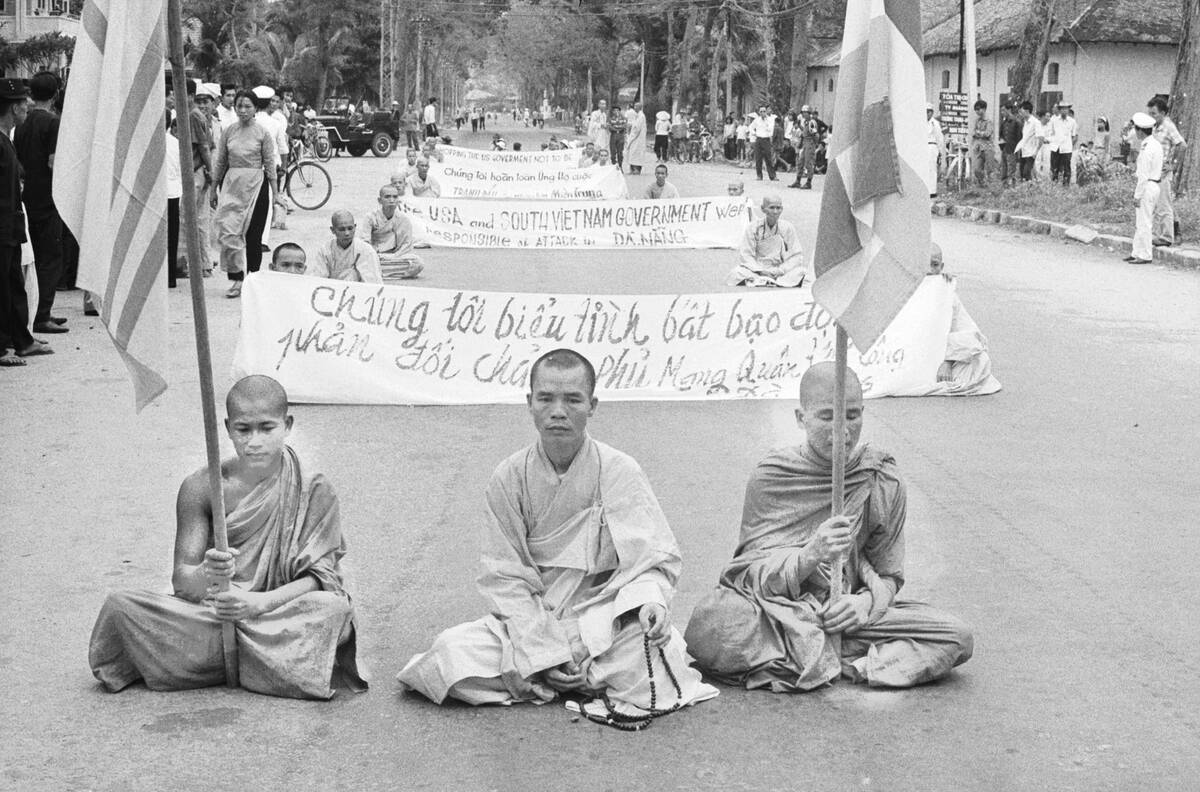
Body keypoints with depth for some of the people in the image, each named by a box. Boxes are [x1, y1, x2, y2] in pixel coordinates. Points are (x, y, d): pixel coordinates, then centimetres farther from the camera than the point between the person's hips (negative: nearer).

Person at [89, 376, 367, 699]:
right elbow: (181, 578, -7)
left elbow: (318, 578, -9)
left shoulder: (313, 492, -4)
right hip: (208, 616, 1)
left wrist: (260, 603, -26)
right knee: (120, 606, -20)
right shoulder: (201, 488, -2)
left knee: (335, 609, -33)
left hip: (281, 616, -1)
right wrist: (205, 575, -32)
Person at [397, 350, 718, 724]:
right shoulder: (509, 478, -2)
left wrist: (651, 600, -32)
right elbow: (506, 579, -3)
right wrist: (546, 654, -15)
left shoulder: (619, 471, -5)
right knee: (452, 653, -23)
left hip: (604, 620, -2)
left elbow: (650, 557, -7)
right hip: (530, 620, 2)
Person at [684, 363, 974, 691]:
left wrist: (867, 601, -18)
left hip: (845, 612, 3)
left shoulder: (884, 483, 1)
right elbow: (755, 574, -8)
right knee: (708, 625, -36)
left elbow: (888, 576, 7)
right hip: (775, 612, -3)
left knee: (958, 639, -19)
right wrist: (811, 555, -28)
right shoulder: (770, 479, -5)